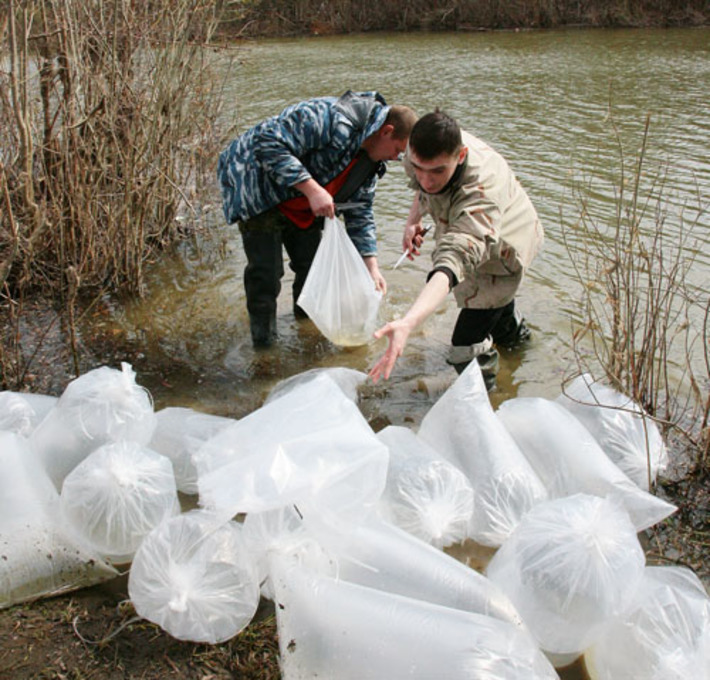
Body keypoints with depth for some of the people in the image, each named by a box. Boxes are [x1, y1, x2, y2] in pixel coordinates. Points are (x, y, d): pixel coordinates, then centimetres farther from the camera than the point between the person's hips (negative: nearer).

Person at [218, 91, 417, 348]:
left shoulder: (371, 160, 0)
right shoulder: (332, 117, -31)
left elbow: (359, 213, 4)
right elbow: (270, 143, -37)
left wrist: (372, 267, -5)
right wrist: (312, 189, -40)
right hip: (256, 184, -9)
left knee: (313, 263, 11)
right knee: (266, 269, -9)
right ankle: (263, 338, 9)